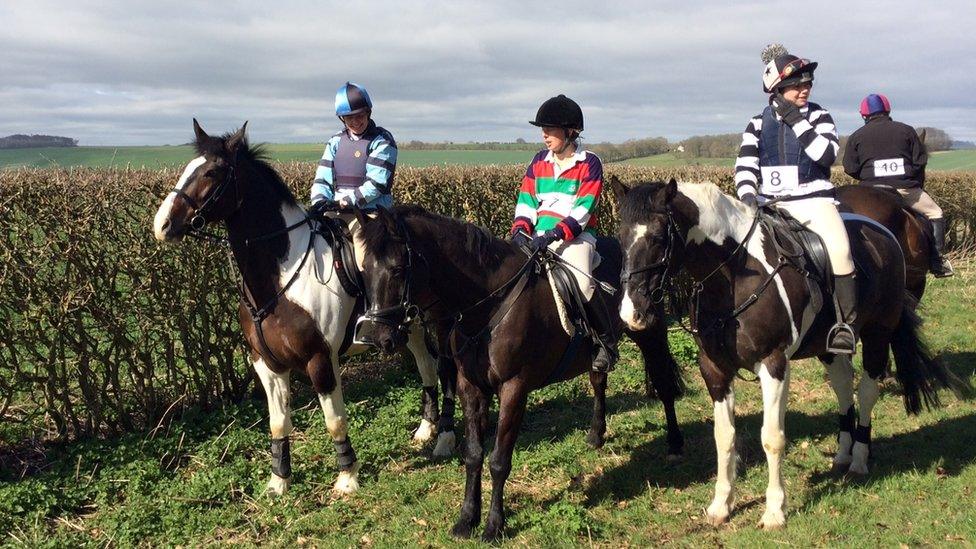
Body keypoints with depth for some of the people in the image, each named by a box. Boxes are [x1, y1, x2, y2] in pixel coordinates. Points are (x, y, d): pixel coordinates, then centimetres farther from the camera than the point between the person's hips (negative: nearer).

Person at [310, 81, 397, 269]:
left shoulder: (382, 141, -1)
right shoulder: (336, 141, 16)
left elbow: (375, 183, -10)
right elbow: (322, 178, 10)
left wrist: (346, 200, -18)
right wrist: (319, 201, -11)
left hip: (371, 211, -6)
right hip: (337, 211, 6)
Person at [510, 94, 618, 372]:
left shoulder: (589, 164, -2)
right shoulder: (539, 161, 15)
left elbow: (583, 209, -12)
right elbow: (526, 201, 12)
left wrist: (554, 234, -24)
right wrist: (521, 228, -8)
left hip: (576, 237, -5)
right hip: (539, 238, 5)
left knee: (582, 283, -29)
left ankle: (607, 341, -8)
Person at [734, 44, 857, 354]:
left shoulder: (818, 117, 7)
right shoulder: (758, 124, 10)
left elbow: (827, 155, -10)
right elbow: (745, 165, 0)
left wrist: (796, 121, -13)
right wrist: (747, 194, -19)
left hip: (814, 199, -2)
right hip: (770, 203, 3)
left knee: (839, 249, -25)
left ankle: (847, 323, -14)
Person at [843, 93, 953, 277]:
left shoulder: (856, 136, 7)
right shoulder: (906, 130, 8)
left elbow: (850, 169, 2)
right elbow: (920, 161, 5)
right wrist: (919, 186, 19)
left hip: (871, 191, 0)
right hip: (905, 189, 0)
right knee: (935, 214, 17)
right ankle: (937, 261, 8)